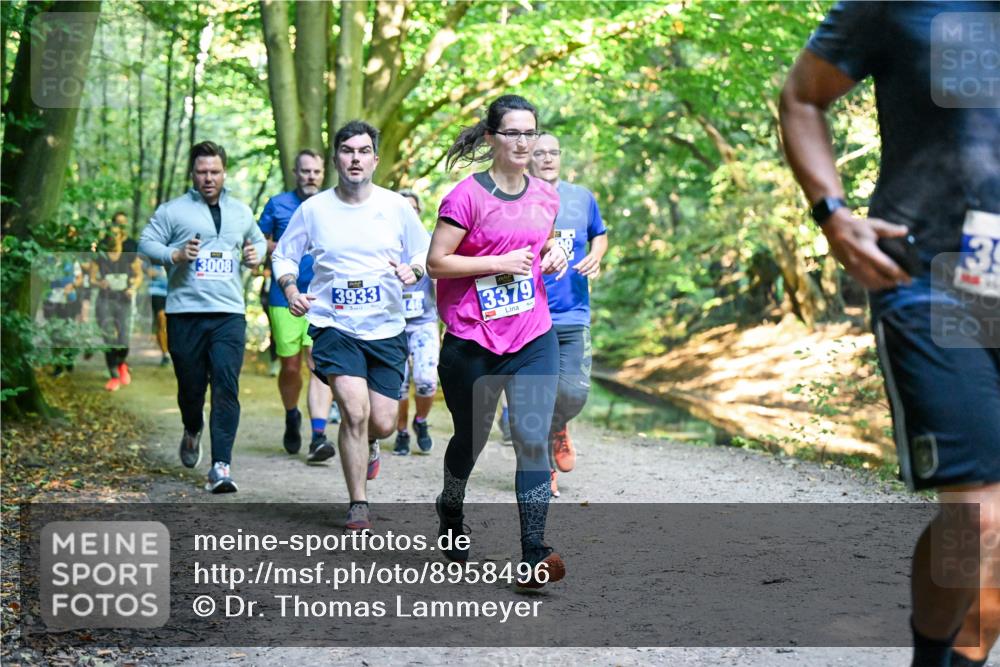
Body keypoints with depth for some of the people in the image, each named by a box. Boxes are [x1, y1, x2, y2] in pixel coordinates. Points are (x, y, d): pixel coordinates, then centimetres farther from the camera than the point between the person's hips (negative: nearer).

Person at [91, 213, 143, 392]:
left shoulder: (130, 255, -4)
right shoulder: (99, 257, -3)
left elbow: (139, 275, 9)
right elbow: (92, 279, 2)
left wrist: (133, 288, -11)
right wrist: (99, 283, -20)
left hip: (124, 302, 0)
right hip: (105, 301, 0)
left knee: (123, 344, -6)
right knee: (109, 341, -12)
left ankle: (121, 364, 29)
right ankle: (114, 377, 3)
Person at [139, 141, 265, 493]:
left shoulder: (241, 212, 16)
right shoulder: (173, 210, 4)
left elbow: (258, 239, 32)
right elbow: (146, 242, 2)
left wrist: (256, 255, 9)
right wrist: (176, 256, -16)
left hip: (229, 314, 1)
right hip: (185, 312, -1)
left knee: (226, 386, -11)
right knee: (191, 385, 7)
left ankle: (221, 466, -14)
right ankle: (192, 431, 42)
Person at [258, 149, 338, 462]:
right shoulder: (277, 204, 7)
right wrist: (279, 249, -8)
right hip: (285, 298, 0)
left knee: (319, 365, -12)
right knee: (290, 367, 6)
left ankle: (318, 436, -16)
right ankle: (292, 418, 34)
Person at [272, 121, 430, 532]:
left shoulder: (396, 207, 2)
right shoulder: (314, 209, 0)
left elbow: (425, 254, 10)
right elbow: (284, 255, 10)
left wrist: (413, 270, -13)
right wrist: (290, 289, -9)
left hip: (387, 328, 2)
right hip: (334, 325, -2)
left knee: (383, 422, 2)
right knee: (355, 411, -17)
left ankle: (366, 444, 43)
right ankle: (358, 505, -1)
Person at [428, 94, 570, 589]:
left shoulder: (546, 196, 7)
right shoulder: (467, 196, -10)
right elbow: (435, 263, -11)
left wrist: (553, 254, 3)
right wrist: (498, 262, -18)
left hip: (533, 339, 3)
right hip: (472, 341, -3)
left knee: (533, 440, -10)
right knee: (470, 438, 14)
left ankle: (534, 557, -12)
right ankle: (450, 514, 44)